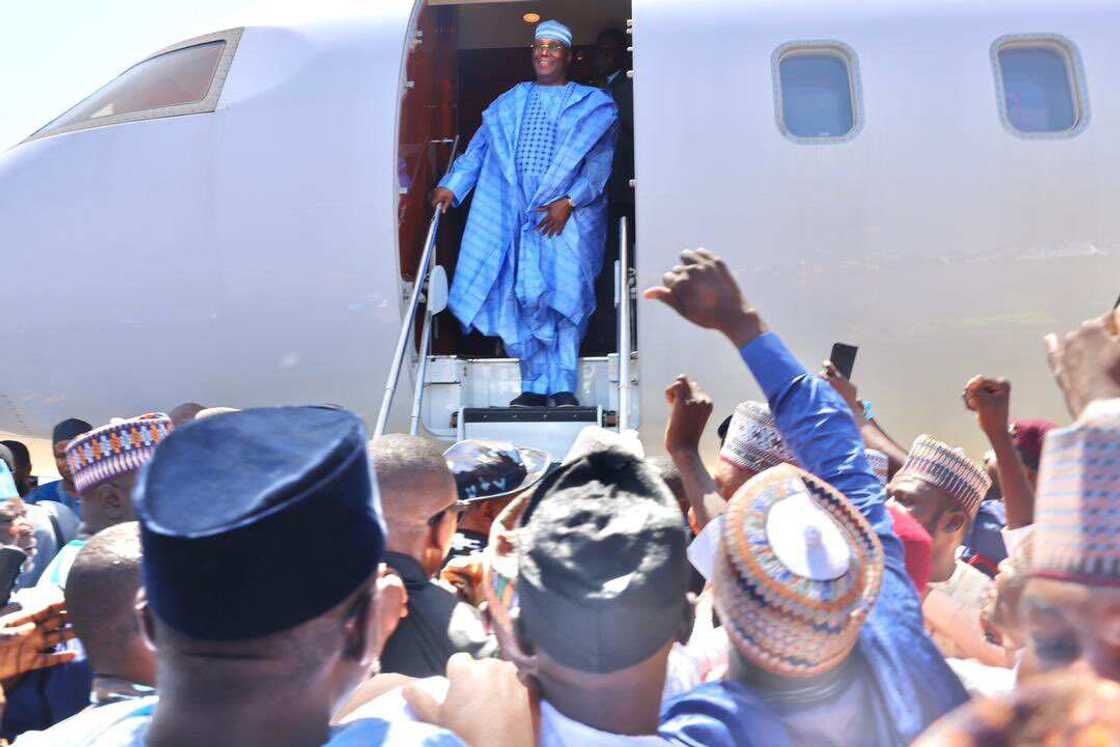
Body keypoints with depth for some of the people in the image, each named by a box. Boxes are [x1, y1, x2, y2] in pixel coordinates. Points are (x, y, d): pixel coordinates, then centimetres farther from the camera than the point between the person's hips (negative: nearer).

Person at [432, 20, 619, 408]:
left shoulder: (593, 105, 8)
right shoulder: (509, 103, 20)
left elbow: (599, 162, -1)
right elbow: (479, 149, 15)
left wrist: (569, 202, -14)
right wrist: (451, 186, 2)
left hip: (568, 215, -3)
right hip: (515, 216, 3)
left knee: (565, 295, -11)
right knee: (521, 298, -3)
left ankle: (563, 387, -6)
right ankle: (535, 386, 5)